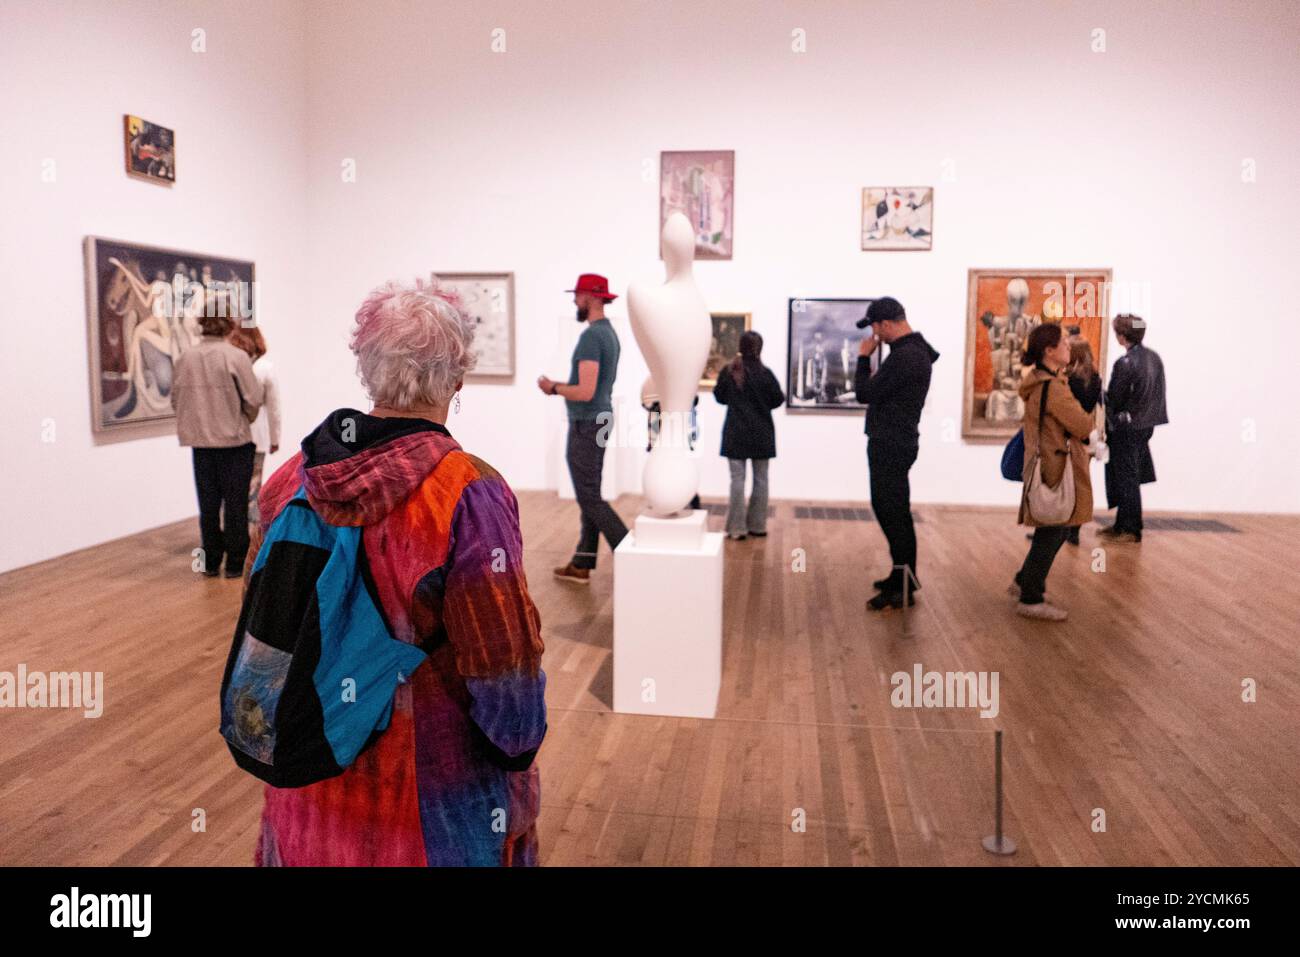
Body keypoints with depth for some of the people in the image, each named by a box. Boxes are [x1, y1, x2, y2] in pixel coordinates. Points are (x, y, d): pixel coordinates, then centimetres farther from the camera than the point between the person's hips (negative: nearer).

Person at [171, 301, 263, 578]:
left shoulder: (185, 358, -2)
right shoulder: (235, 357, -14)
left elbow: (176, 399, 3)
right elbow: (253, 400, -13)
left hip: (200, 442, 4)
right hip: (234, 441, -3)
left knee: (208, 504, 14)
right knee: (235, 504, 7)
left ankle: (210, 562, 22)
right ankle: (235, 564, 13)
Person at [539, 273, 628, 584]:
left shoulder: (591, 336, -20)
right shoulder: (609, 333, 12)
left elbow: (585, 393, -26)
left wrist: (553, 388, -10)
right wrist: (561, 386, 13)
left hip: (585, 425, -10)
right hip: (599, 420, 10)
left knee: (589, 498, -4)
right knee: (590, 496, 12)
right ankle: (581, 565, 18)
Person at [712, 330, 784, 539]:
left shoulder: (727, 372, -4)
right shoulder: (765, 373, -9)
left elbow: (720, 397, 9)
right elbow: (777, 400, -1)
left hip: (735, 434, 1)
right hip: (761, 433, 0)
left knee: (737, 479, 2)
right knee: (760, 479, 9)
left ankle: (737, 528, 0)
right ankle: (757, 525, 14)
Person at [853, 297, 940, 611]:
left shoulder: (905, 356, -21)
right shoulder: (913, 350, 12)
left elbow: (865, 393, -20)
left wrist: (863, 357, -7)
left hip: (892, 446, -11)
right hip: (892, 443, 11)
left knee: (893, 514, -5)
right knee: (888, 510, 18)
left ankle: (902, 589, 2)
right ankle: (903, 575, 30)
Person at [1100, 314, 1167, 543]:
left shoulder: (1125, 363, -19)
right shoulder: (1154, 357, 4)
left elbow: (1114, 399, -15)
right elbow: (1156, 392, 8)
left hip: (1126, 428, -7)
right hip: (1146, 425, 7)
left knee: (1126, 479, 2)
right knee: (1130, 478, 16)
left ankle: (1130, 529, 9)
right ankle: (1124, 524, 24)